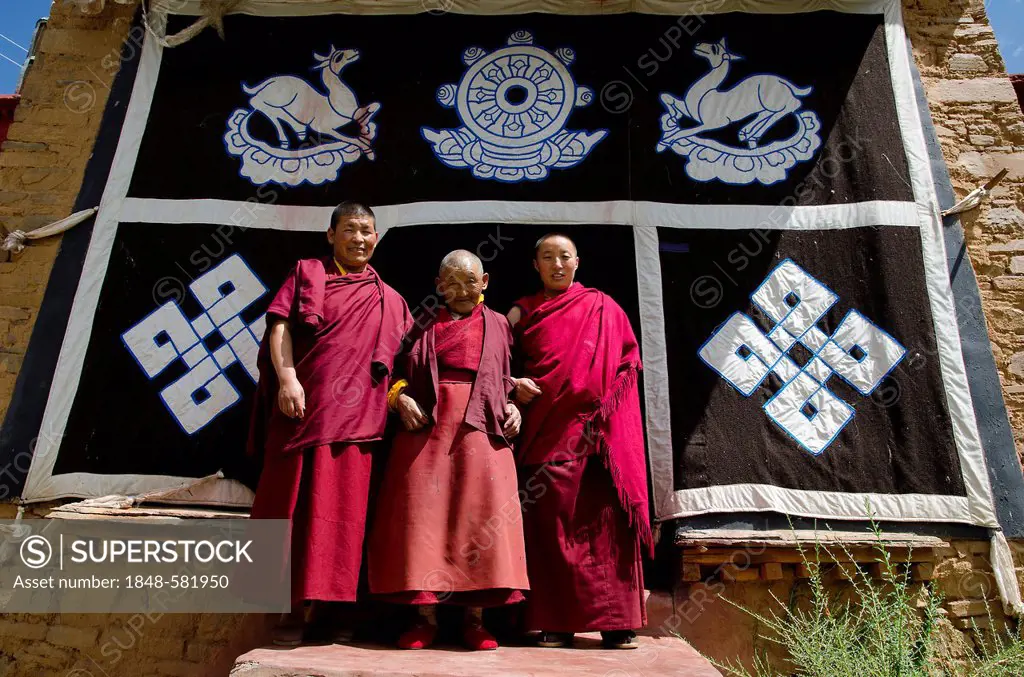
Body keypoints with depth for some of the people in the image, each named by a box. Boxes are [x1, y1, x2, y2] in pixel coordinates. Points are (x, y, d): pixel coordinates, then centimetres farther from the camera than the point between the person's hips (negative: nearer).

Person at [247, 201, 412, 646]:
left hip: (354, 414, 2)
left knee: (340, 507, 1)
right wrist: (287, 378, -15)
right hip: (302, 405, -1)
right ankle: (293, 607, 10)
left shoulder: (388, 300, 19)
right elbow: (280, 326, 0)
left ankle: (327, 604, 11)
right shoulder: (307, 273, 12)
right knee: (292, 502, 1)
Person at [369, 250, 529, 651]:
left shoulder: (498, 325, 17)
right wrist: (401, 398, -6)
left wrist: (512, 406, -1)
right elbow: (396, 372, 13)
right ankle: (425, 616, 5)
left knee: (481, 514, -6)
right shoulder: (423, 324, 16)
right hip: (426, 424, 1)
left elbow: (509, 379, 17)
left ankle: (474, 618, 2)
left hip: (481, 427, 0)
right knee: (424, 512, -4)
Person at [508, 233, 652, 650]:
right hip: (547, 427, 1)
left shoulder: (602, 307, 13)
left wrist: (606, 405, -3)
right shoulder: (522, 311, 14)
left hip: (598, 426, 0)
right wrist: (514, 385, -7)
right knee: (552, 518, -2)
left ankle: (616, 622, 4)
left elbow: (628, 362, 10)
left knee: (606, 517, -4)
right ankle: (557, 622, 5)